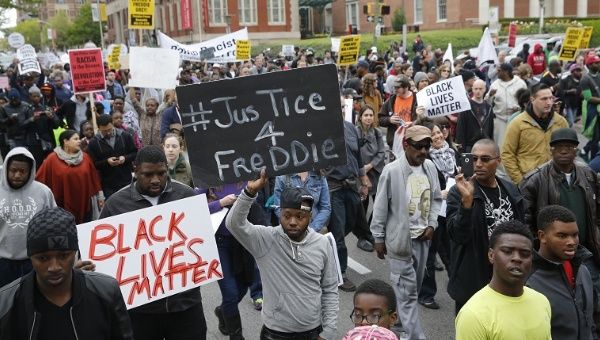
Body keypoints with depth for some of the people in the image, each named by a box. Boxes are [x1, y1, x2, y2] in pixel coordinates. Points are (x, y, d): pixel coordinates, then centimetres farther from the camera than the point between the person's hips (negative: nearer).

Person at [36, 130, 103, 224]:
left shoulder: (85, 157, 6)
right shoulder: (52, 159, -4)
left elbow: (94, 177, 10)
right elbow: (40, 179, -3)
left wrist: (100, 196, 11)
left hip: (85, 204, 3)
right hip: (63, 207, -3)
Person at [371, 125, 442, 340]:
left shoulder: (430, 167, 0)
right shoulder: (391, 171, -16)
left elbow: (436, 199, 12)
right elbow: (381, 207, -8)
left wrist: (432, 225, -1)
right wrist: (378, 238, -3)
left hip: (423, 237, 6)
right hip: (401, 238, -6)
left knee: (414, 287, 17)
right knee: (406, 291, -1)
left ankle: (398, 320, 36)